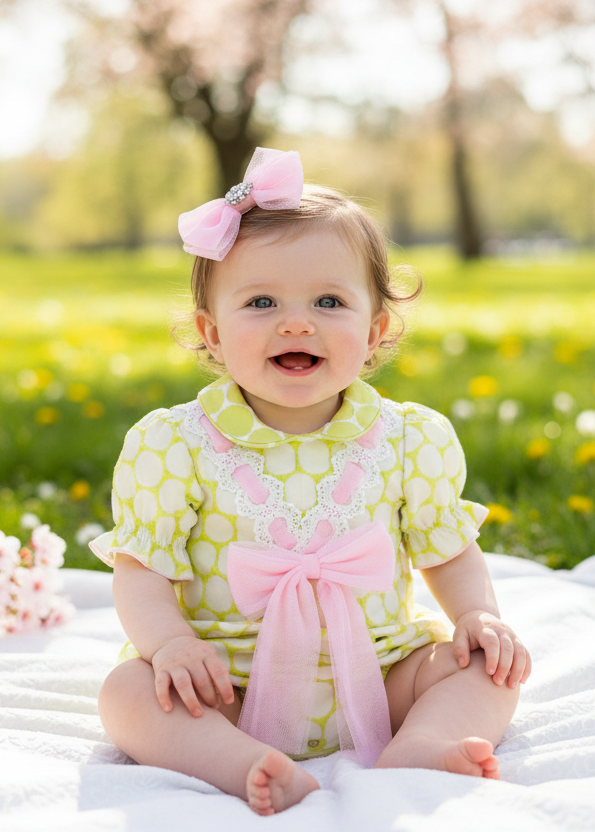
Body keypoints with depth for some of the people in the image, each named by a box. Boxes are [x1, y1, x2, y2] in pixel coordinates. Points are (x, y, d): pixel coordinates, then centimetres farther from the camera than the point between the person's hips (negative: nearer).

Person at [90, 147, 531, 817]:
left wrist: (478, 616, -7)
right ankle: (252, 769, -39)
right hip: (227, 688, -2)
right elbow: (142, 569, -6)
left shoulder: (411, 440, -2)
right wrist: (169, 641, -25)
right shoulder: (176, 445, -8)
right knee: (128, 692, -24)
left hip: (379, 678, 2)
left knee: (490, 668, -11)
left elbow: (450, 550, 10)